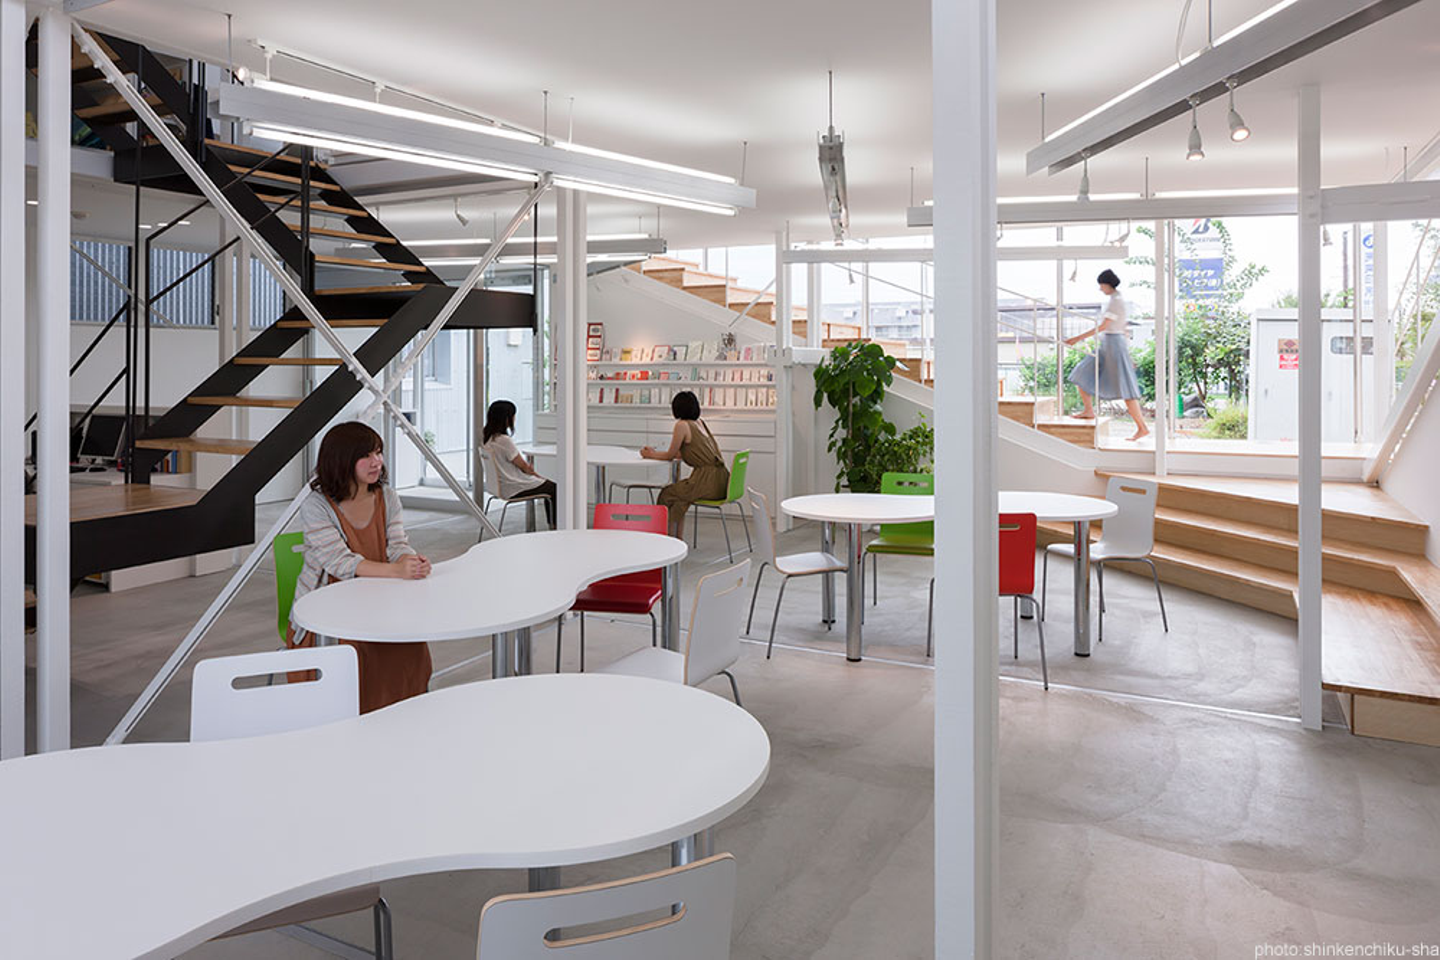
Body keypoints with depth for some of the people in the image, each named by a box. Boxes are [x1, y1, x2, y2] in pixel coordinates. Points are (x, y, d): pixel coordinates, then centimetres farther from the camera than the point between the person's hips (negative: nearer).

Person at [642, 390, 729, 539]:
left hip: (707, 481, -8)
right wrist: (655, 453, 28)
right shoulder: (699, 423, 17)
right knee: (678, 494, 27)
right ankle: (678, 539, 26)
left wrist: (650, 455, 18)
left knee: (665, 494, 12)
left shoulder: (682, 425, -7)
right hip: (721, 481, 8)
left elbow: (670, 455, 2)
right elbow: (681, 454, 24)